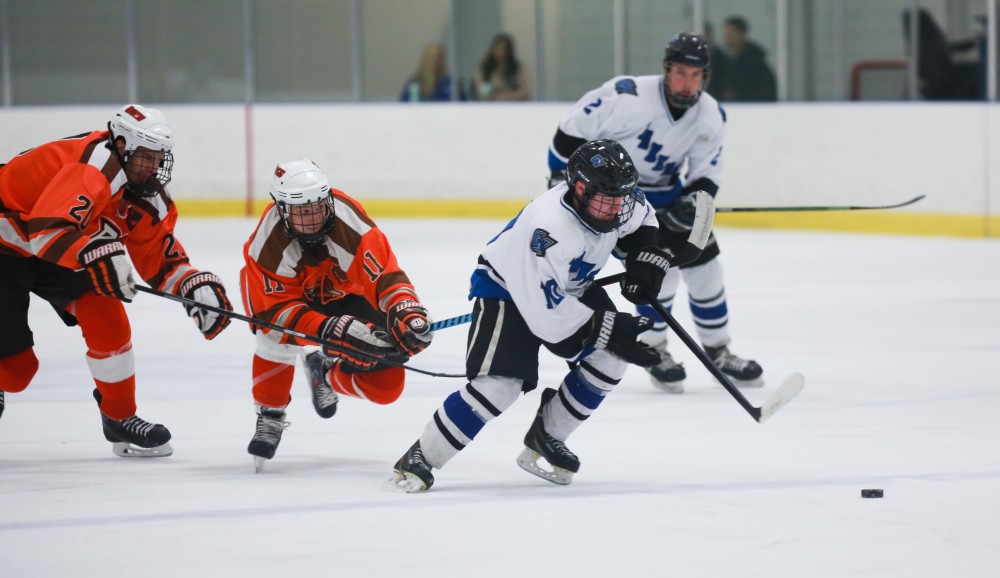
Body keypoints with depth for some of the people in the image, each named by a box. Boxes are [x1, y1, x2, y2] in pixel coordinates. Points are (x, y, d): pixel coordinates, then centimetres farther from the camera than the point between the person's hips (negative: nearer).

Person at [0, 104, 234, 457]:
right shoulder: (92, 169, -31)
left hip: (56, 256, 8)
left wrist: (196, 285, -12)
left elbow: (160, 257, 5)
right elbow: (46, 230, -42)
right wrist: (95, 255, -53)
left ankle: (120, 418, 6)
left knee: (106, 318, -9)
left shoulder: (147, 195, -2)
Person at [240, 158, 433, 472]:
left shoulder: (350, 223, -36)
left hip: (344, 294, 1)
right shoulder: (268, 243, -35)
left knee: (386, 383, -11)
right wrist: (329, 331, -51)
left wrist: (406, 313, -56)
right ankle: (270, 416, -9)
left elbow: (385, 275, -36)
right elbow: (277, 308, -36)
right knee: (275, 337, -36)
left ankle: (325, 373, 22)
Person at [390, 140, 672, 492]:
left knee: (610, 358, -9)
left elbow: (643, 222, 12)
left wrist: (646, 260, -8)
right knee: (500, 383, -24)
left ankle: (546, 438, 9)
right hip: (507, 288, -8)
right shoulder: (550, 227, -40)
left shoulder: (618, 199, -16)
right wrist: (608, 329, -37)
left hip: (570, 287, 8)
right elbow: (548, 311, -39)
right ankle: (420, 459, -13)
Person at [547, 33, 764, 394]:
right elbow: (574, 129, -22)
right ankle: (656, 352, 4)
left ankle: (719, 352, 22)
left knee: (704, 264, 5)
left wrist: (693, 200, -23)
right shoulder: (630, 97, -30)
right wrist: (562, 180, -16)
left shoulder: (711, 117, -11)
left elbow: (706, 174, -3)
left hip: (664, 191, 6)